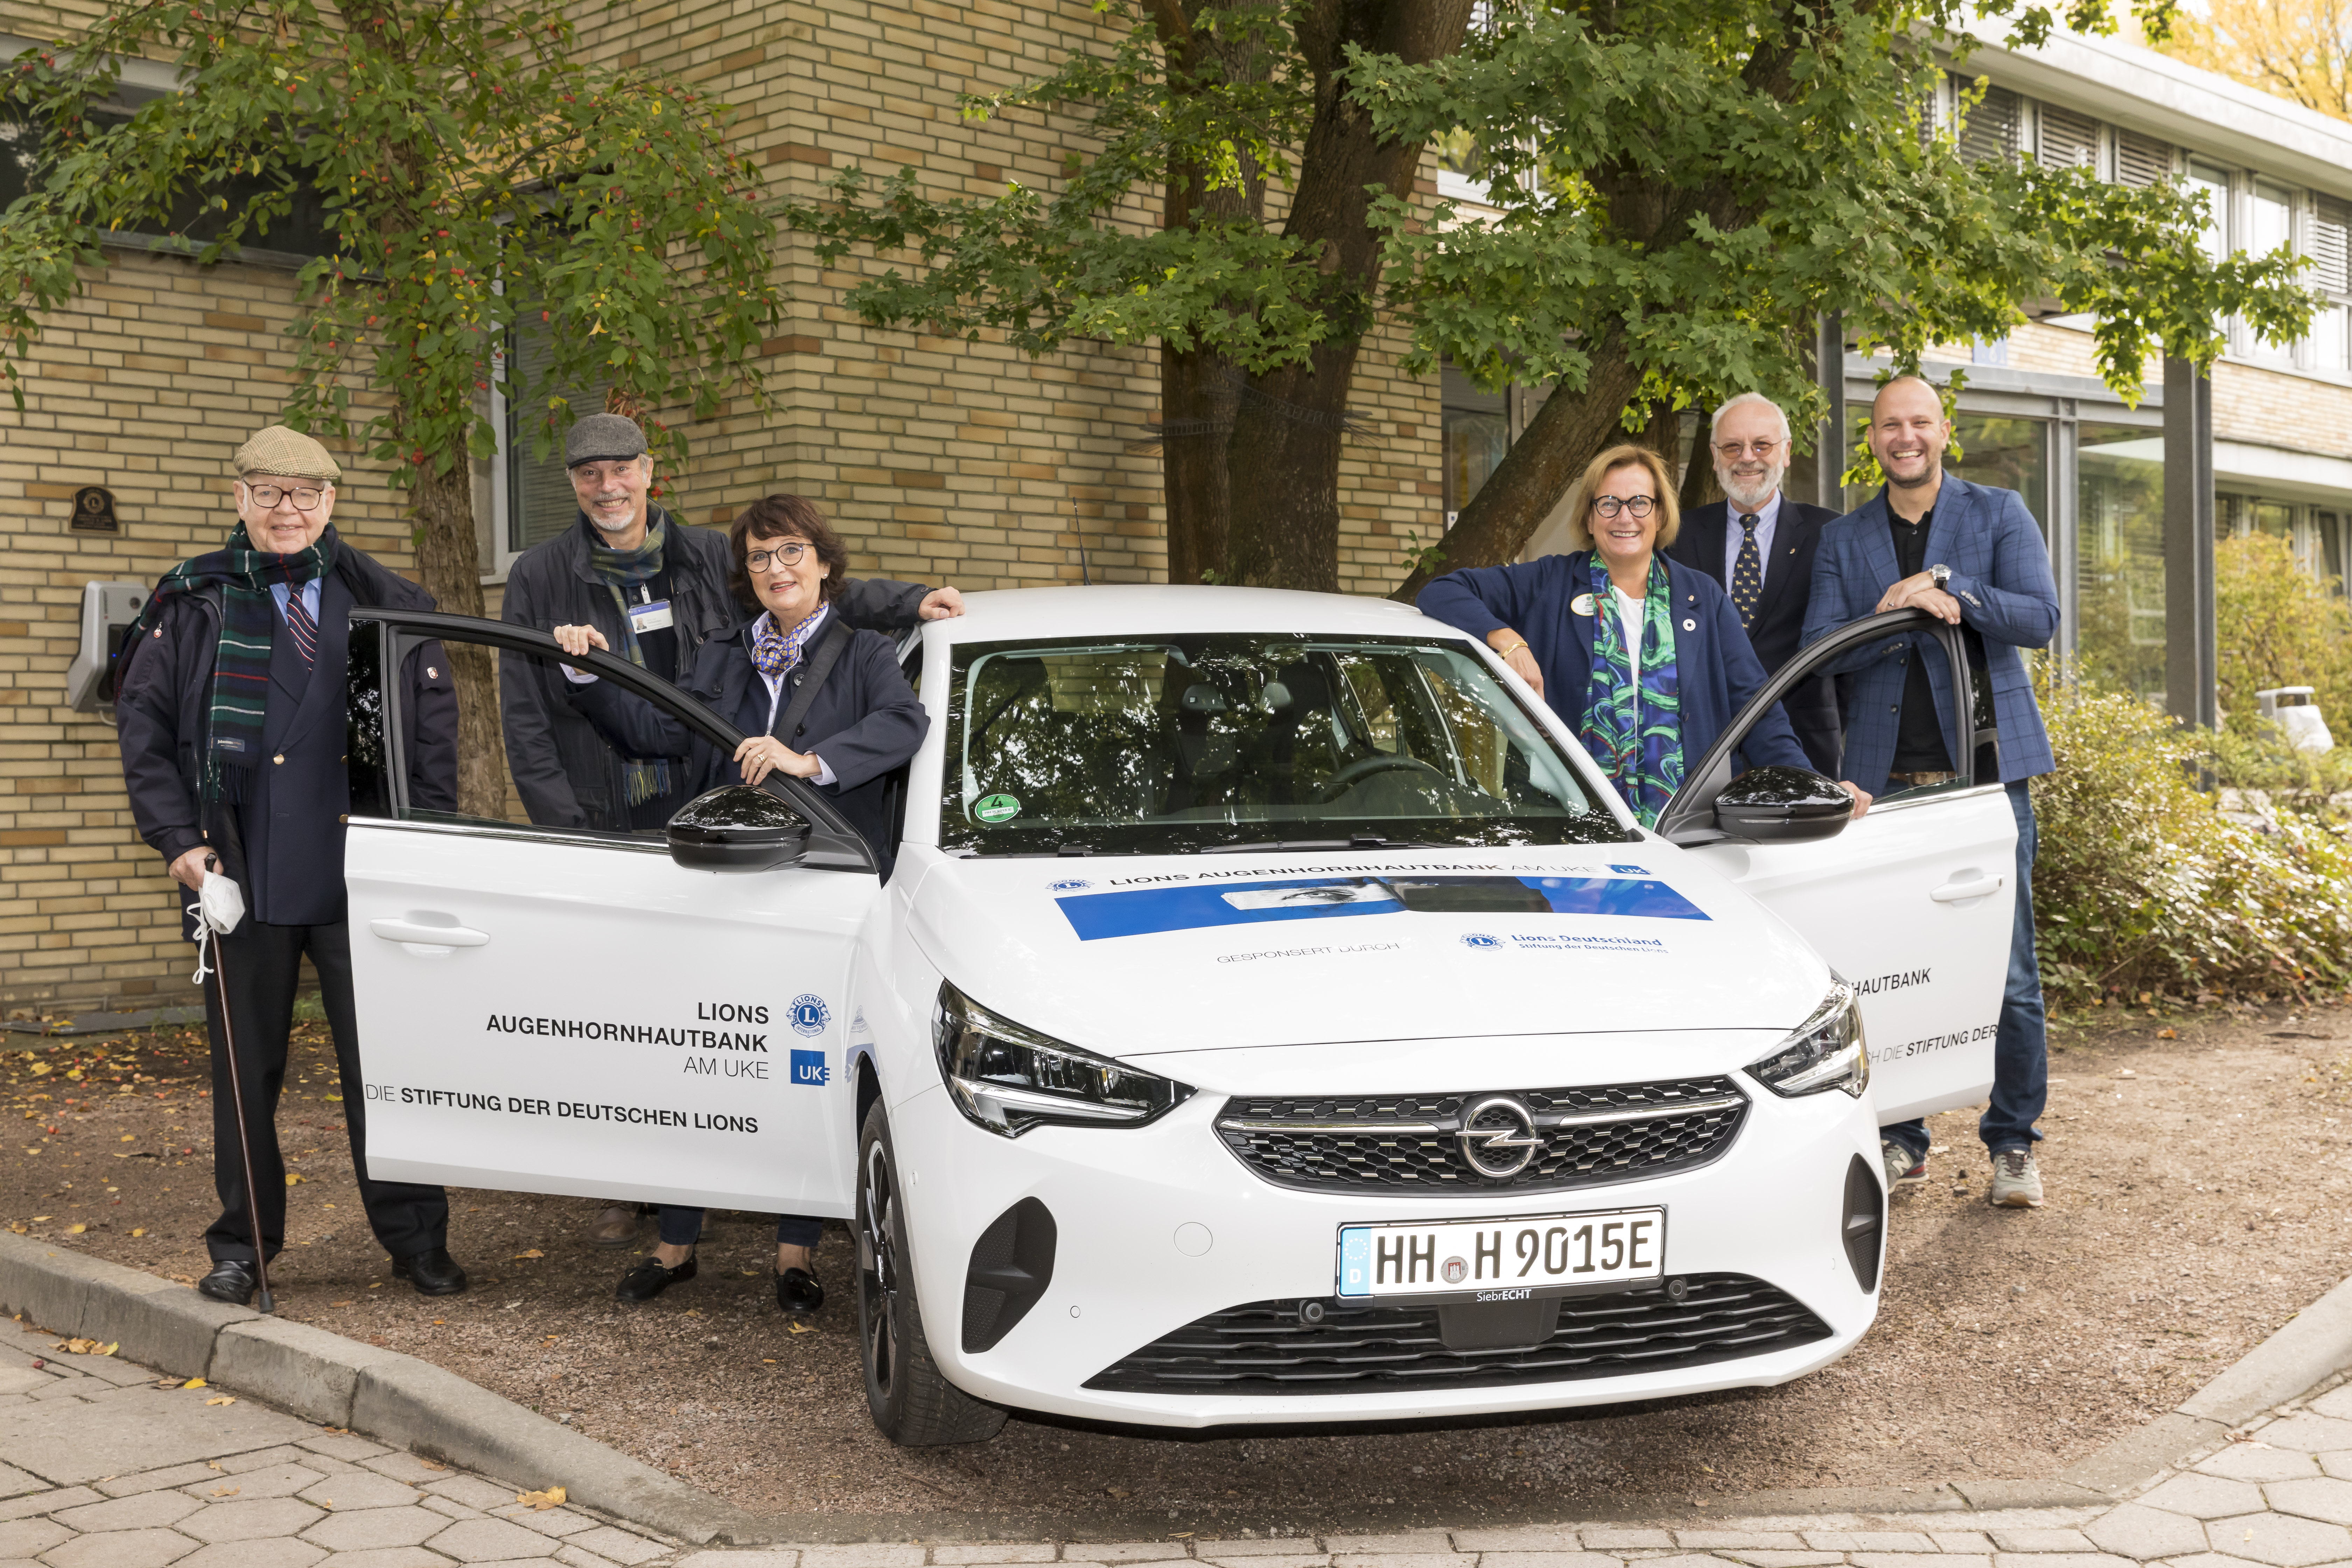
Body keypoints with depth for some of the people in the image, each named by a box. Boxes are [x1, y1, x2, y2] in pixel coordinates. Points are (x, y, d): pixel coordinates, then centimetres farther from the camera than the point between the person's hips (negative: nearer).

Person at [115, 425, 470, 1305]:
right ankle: (243, 1245, 22)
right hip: (242, 871, 0)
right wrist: (177, 836, -4)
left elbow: (436, 722, 8)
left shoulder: (385, 603, 8)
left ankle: (415, 1238, 15)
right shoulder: (192, 605, 6)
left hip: (362, 871, 0)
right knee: (246, 1066, 9)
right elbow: (143, 721, 5)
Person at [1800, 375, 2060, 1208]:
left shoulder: (1998, 514, 7)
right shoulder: (1842, 538, 12)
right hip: (1884, 779, 2)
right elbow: (1818, 647, 1)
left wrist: (1951, 586, -18)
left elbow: (2040, 616, -5)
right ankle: (1901, 1140, 15)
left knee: (2007, 969, -1)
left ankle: (2013, 1144, 10)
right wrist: (1895, 614, -15)